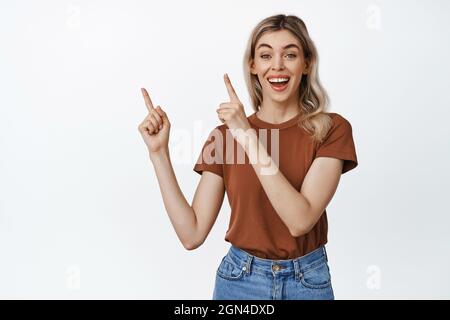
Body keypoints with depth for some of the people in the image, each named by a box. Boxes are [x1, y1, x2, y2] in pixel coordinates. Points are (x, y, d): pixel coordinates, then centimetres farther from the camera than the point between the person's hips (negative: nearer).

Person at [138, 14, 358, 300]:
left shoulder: (332, 129, -9)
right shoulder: (225, 135, -5)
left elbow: (300, 220, -22)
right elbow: (192, 234, -8)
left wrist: (249, 137, -26)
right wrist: (159, 153, -14)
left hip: (308, 281, -1)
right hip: (240, 279, 1)